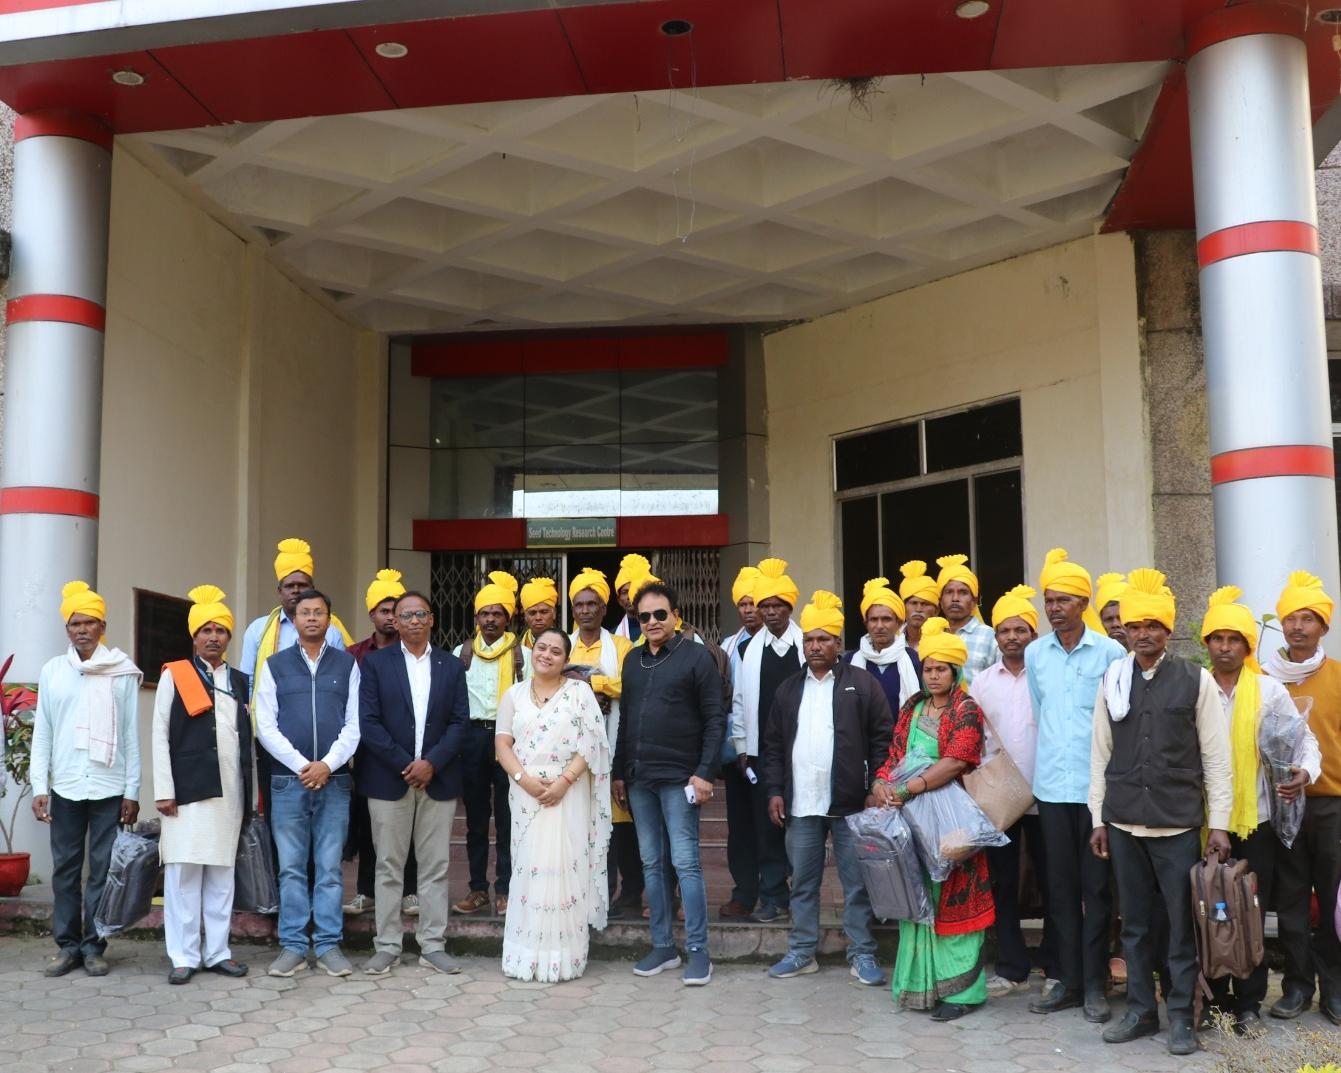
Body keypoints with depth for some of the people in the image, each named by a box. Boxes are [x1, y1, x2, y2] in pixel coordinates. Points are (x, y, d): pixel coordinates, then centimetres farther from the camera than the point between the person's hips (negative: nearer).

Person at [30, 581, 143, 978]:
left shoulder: (123, 672, 0)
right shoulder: (52, 671, 6)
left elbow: (132, 735, 0)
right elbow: (42, 733, 7)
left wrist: (132, 791, -2)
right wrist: (39, 786, 1)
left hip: (109, 788, -2)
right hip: (65, 787, 2)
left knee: (102, 870, 3)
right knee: (65, 869, 7)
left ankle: (94, 946, 12)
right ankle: (67, 945, 17)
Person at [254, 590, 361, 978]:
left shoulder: (347, 664, 8)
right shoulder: (275, 665, 7)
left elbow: (354, 724, 3)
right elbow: (265, 726, 1)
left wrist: (327, 764, -10)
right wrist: (302, 765, -9)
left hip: (334, 779, 0)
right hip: (287, 780, 0)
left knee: (329, 867, 3)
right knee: (291, 867, 4)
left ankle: (328, 945, 8)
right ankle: (293, 945, 10)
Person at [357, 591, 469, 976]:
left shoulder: (452, 666, 8)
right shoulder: (375, 663, 2)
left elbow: (459, 722, 3)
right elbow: (368, 722, -5)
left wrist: (431, 762, -11)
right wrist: (404, 764, -11)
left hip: (438, 780, 2)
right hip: (389, 779, -2)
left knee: (435, 867, 5)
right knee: (389, 867, 4)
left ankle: (433, 946, 12)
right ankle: (387, 947, 12)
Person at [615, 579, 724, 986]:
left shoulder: (696, 656, -4)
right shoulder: (633, 660, 13)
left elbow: (714, 719, -7)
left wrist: (704, 772, -14)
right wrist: (618, 772, 14)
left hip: (679, 777, -6)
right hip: (638, 779, 6)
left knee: (685, 863, -6)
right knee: (651, 864, 10)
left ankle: (699, 951, 0)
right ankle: (662, 946, 18)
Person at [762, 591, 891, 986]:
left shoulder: (862, 683, 0)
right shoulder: (789, 689, 12)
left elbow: (883, 739, -2)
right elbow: (772, 744, 13)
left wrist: (875, 789, -8)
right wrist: (775, 791, 4)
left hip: (850, 803, -3)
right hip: (800, 804, 4)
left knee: (857, 883, 4)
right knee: (803, 882, 11)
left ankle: (862, 954, 14)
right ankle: (802, 953, 21)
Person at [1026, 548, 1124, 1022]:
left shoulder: (1110, 652, -4)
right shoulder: (1034, 654, 7)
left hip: (1096, 784, -3)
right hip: (1050, 786, 3)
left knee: (1096, 885, 3)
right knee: (1060, 885, 9)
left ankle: (1094, 983, 12)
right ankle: (1068, 979, 18)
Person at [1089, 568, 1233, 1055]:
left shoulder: (1196, 680, -2)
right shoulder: (1112, 680, 5)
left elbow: (1216, 757, -1)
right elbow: (1100, 753, 8)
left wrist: (1218, 824, -3)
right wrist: (1098, 818, 7)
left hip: (1177, 823, -2)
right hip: (1124, 822, 2)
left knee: (1182, 923, 3)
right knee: (1134, 922, 11)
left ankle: (1181, 1015, 16)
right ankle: (1140, 1010, 22)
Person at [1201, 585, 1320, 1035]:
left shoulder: (1270, 690, 0)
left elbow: (1304, 739, 3)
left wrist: (1306, 772, -17)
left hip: (1257, 820, 0)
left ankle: (1248, 1003, 16)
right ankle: (1215, 999, 19)